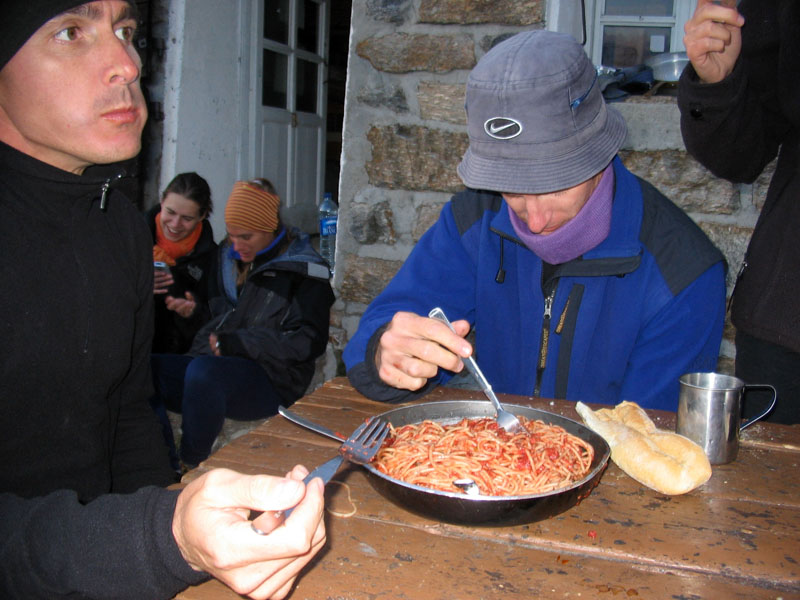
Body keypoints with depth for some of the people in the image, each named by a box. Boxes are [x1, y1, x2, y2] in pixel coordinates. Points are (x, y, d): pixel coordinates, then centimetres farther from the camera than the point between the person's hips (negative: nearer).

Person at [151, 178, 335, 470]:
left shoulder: (303, 269, 1)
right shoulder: (227, 257, 20)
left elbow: (308, 342, -7)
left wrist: (236, 343, -13)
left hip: (272, 381, -6)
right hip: (214, 362, 6)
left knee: (203, 371, -37)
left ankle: (191, 469, -22)